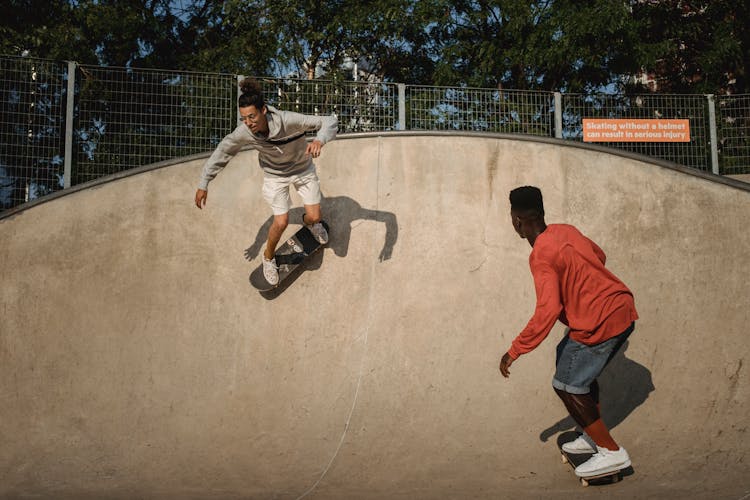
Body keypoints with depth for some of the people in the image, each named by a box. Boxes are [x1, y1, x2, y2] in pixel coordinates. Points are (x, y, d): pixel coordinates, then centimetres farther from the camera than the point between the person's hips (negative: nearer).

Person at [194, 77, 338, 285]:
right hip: (275, 175, 0)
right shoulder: (243, 133, -30)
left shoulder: (288, 120, -39)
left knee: (315, 217, 4)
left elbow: (330, 121, -38)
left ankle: (308, 222, 46)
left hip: (302, 168, 0)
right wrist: (203, 184, -12)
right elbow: (221, 153, -14)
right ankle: (269, 258, 23)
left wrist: (319, 140, -60)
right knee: (281, 223, -8)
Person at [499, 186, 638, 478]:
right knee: (582, 372, 25)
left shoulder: (541, 257, -18)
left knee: (567, 387, 3)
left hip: (600, 324, -9)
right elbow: (599, 256, 25)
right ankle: (594, 438, 32)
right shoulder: (565, 231, 6)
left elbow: (547, 312, -26)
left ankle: (611, 452, 6)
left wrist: (514, 352, -19)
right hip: (623, 309, 9)